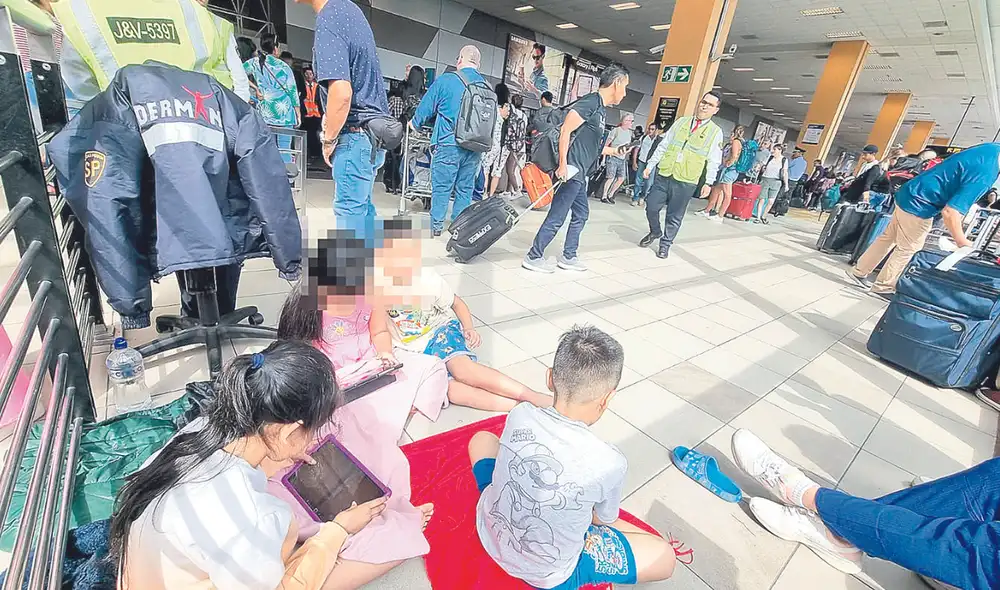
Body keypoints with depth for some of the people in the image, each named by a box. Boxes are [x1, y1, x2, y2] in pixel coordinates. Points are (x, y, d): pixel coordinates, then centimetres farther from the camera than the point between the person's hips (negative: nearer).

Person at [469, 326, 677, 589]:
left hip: (489, 534, 4)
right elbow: (603, 520, -6)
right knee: (665, 557, 10)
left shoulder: (519, 415, -20)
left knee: (481, 438, 25)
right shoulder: (609, 463, -28)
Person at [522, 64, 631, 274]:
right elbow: (565, 132, -19)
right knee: (556, 217, -6)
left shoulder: (599, 108, 18)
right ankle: (533, 257, 4)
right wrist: (563, 164, -23)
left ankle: (568, 257, 25)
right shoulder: (590, 102, -11)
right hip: (571, 171, -10)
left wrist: (613, 151, 32)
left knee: (581, 214, 16)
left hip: (579, 173, 10)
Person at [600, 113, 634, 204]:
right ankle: (604, 196, 3)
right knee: (611, 178, -8)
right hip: (613, 157, -7)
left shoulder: (630, 132, 11)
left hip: (622, 159, 7)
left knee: (621, 178, 3)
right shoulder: (616, 130, -7)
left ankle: (610, 195, 16)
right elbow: (606, 144, -7)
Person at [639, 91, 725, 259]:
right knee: (651, 206, 0)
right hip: (663, 174, 2)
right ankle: (655, 232, 28)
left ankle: (665, 244, 22)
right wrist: (650, 165, 7)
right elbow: (663, 145, 11)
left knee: (675, 216, 4)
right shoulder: (681, 121, 10)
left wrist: (708, 183, -6)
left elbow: (713, 161, 1)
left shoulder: (716, 132, 2)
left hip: (686, 181, -2)